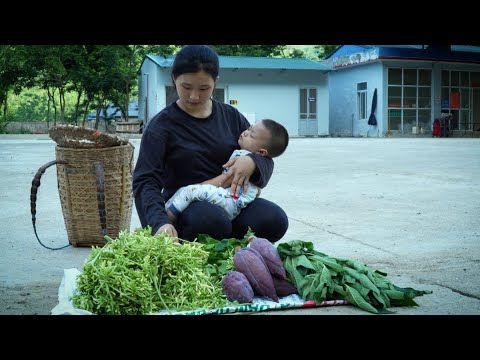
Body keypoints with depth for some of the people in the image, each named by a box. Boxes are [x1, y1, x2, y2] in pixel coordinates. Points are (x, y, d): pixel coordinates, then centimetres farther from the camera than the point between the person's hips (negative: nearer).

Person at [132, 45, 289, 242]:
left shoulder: (231, 116, 7)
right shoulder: (161, 125, -5)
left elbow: (266, 158, 11)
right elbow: (145, 181, -14)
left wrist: (252, 162, -15)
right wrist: (161, 222, -34)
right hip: (185, 205, -4)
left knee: (274, 219, -26)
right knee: (211, 220, -38)